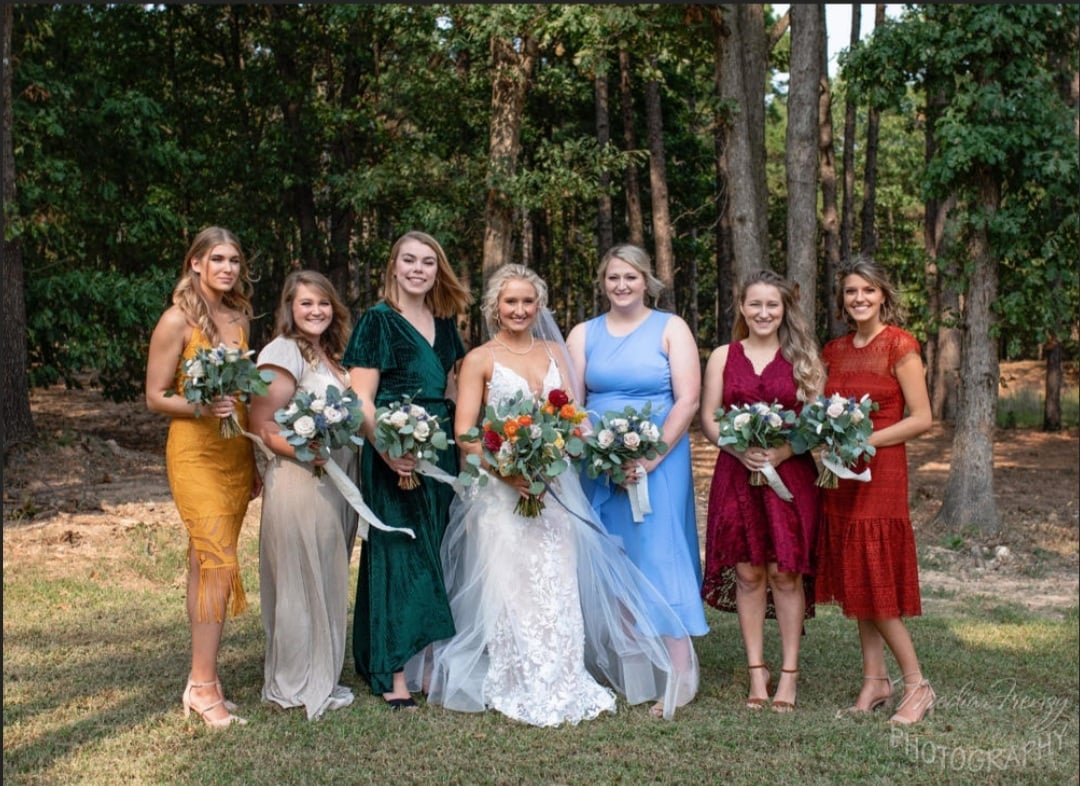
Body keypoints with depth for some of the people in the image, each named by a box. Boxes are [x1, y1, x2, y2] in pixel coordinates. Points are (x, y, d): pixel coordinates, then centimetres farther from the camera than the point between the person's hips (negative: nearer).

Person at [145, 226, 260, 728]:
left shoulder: (239, 317, 11)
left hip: (236, 453, 6)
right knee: (219, 564, -14)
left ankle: (201, 677, 14)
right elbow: (155, 397, -7)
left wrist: (255, 459, 16)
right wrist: (202, 408, -25)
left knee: (206, 564, 9)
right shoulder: (177, 320, -8)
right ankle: (203, 685, -8)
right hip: (195, 453, -6)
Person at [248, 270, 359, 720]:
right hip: (299, 483, -9)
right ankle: (294, 686, 12)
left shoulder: (332, 354, 15)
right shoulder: (284, 352, -11)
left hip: (337, 484, 9)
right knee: (301, 582, 0)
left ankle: (320, 676, 26)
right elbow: (262, 425, -17)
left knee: (328, 582, 14)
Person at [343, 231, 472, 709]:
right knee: (399, 554, -4)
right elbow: (360, 400, -10)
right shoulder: (377, 321, -4)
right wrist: (387, 450, -24)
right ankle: (393, 674, 2)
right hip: (394, 453, -6)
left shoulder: (445, 324, 14)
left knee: (434, 554, 9)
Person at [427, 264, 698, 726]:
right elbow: (464, 432, -6)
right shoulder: (480, 360, 1)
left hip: (552, 487, 4)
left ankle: (560, 683, 11)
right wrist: (507, 471, -19)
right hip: (499, 489, -4)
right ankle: (518, 689, 5)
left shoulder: (553, 352, 14)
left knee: (557, 584, 2)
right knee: (510, 585, -4)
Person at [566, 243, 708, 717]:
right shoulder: (583, 334, 11)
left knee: (658, 558, -7)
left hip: (659, 461, -3)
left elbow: (688, 399, -6)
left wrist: (652, 457, -15)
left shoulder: (670, 329, 1)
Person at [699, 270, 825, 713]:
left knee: (786, 573, -2)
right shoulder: (723, 357, 9)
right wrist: (741, 450, -13)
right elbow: (708, 419, 5)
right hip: (737, 474, 1)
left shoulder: (803, 359, 6)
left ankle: (789, 673, 6)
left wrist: (781, 452, -15)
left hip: (791, 475, -1)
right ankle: (756, 671, 10)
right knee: (747, 573, 1)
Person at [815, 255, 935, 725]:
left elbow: (921, 418, -11)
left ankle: (917, 685, 4)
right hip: (839, 475, 6)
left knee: (874, 580, -7)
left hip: (881, 472, -6)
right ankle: (875, 679, 16)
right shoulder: (834, 351, 11)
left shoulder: (899, 346, -7)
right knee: (854, 580, 7)